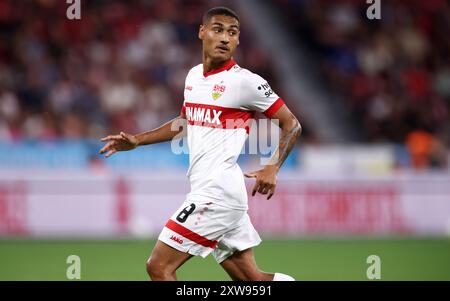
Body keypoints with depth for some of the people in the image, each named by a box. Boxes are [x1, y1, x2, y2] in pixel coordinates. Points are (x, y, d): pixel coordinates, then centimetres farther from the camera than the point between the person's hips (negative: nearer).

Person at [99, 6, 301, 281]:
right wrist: (137, 141, 25)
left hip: (217, 193, -8)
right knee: (251, 278, 8)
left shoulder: (245, 81, -9)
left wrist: (272, 169, -13)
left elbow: (292, 124, -3)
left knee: (159, 267, -9)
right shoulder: (194, 75, 14)